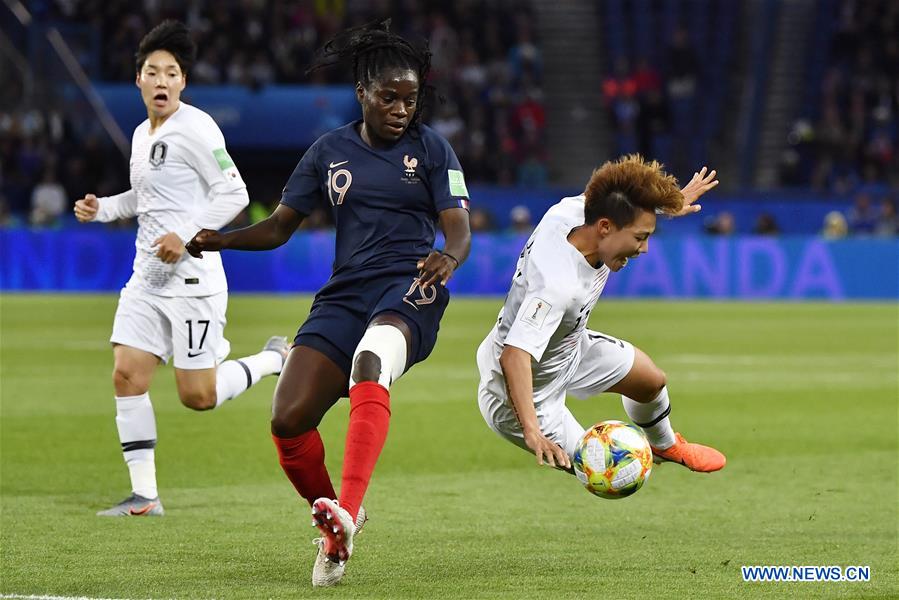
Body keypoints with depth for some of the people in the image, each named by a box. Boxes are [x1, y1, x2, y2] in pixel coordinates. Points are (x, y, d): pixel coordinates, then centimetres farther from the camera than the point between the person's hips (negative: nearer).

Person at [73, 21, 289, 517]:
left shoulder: (195, 128, -12)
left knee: (198, 397, -6)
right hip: (146, 277, 8)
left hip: (192, 279, -8)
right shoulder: (141, 135, 14)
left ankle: (275, 359, 20)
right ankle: (144, 496, 1)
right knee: (126, 375, -4)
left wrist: (185, 235, -21)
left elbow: (234, 193, -14)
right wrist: (101, 209, 11)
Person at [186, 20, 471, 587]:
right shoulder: (330, 151, 12)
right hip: (346, 294, 4)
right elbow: (278, 227, 12)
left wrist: (449, 258, -29)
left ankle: (347, 511, -49)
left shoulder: (432, 149, 4)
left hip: (410, 289, -4)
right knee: (288, 421, -12)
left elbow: (460, 230, -4)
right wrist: (219, 239, -7)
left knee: (370, 361, -38)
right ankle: (332, 516, 16)